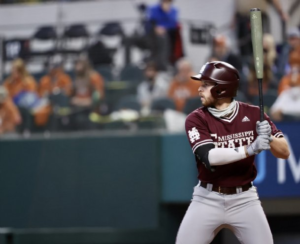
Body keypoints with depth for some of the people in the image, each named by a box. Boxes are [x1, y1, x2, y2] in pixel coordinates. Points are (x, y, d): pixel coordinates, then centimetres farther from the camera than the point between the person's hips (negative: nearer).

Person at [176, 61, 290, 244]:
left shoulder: (253, 114, -3)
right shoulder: (197, 119, -8)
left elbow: (285, 152, -3)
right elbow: (209, 157, -24)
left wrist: (269, 139, -25)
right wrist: (249, 149, -35)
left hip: (244, 200, 1)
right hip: (208, 200, -1)